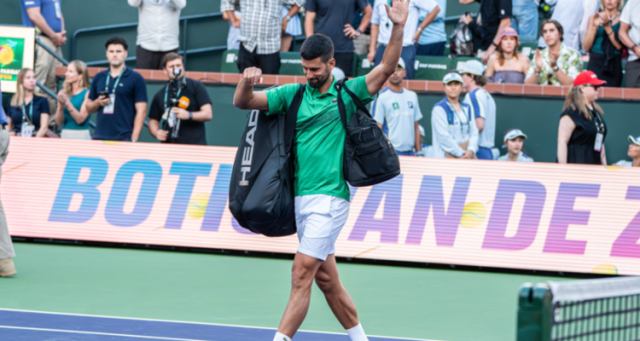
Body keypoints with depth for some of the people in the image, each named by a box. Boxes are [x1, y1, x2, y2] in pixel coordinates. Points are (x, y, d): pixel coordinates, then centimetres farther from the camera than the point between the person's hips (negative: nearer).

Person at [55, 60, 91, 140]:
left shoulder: (87, 94, -4)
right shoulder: (63, 93, 9)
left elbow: (80, 119, -12)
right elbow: (59, 122, 7)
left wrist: (67, 103, -18)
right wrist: (61, 106, -10)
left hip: (81, 136, -4)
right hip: (65, 135, 4)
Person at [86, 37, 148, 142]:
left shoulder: (136, 78, 1)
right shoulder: (99, 77, 15)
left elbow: (141, 111, -3)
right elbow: (89, 109, 21)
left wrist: (133, 140, -10)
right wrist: (98, 102, -3)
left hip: (124, 138, -4)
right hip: (100, 137, 4)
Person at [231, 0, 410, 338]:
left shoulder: (347, 93, 2)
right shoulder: (293, 94, 11)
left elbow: (386, 69, -8)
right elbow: (242, 102, 7)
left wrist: (398, 28, -22)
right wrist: (247, 82, -15)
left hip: (329, 197, -5)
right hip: (302, 197, 5)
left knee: (301, 273, -12)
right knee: (326, 279, 11)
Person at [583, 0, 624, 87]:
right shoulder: (594, 18, 11)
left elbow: (620, 46, -7)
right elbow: (586, 47, 5)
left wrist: (607, 27, -13)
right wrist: (595, 27, -6)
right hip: (595, 63, 1)